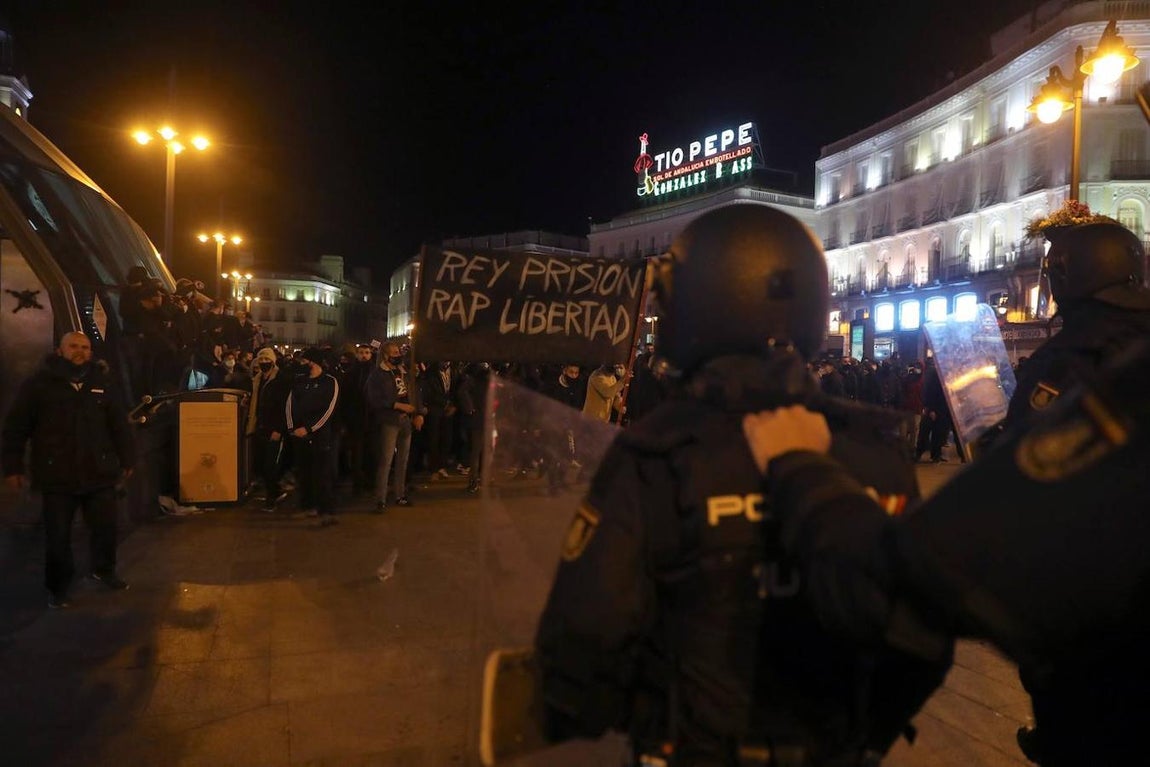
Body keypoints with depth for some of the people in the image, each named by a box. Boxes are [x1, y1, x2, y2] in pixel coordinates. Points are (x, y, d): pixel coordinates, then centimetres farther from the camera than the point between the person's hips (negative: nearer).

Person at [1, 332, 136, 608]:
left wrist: (127, 460, 10)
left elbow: (119, 424, 10)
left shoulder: (103, 381, 5)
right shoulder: (39, 383, -3)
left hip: (99, 472, 2)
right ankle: (58, 586, 25)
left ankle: (104, 569, 36)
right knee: (58, 535, 7)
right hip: (57, 476, -2)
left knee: (106, 527, 12)